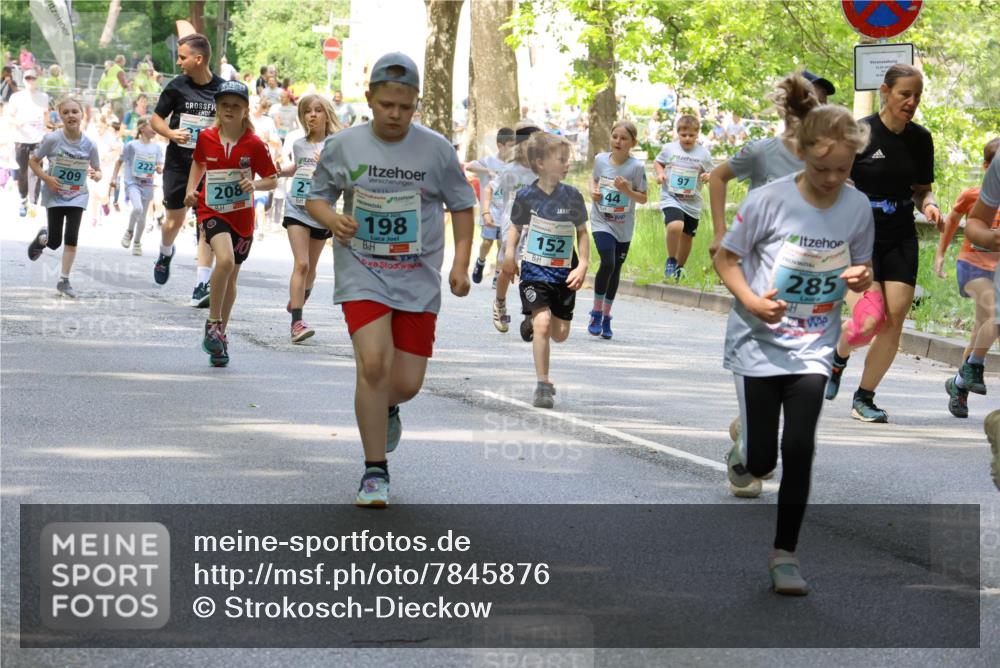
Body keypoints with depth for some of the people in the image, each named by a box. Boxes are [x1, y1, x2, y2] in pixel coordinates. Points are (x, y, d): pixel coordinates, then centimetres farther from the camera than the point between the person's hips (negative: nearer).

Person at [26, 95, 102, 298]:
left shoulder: (89, 145, -8)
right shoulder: (52, 139, -14)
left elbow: (98, 171, 4)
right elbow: (33, 160, -3)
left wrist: (96, 175, -20)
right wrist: (46, 178, -17)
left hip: (78, 196, 1)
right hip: (54, 195, -1)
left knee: (72, 239, -8)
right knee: (54, 243, 0)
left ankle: (64, 281, 3)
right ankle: (43, 237, 38)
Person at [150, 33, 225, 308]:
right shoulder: (177, 86, -3)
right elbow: (156, 119, 6)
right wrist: (172, 133, -13)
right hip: (178, 164, 1)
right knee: (175, 221, 10)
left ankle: (202, 287, -8)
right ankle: (165, 254, 45)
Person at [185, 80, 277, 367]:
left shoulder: (254, 144, -8)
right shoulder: (206, 138, -3)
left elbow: (272, 180, -2)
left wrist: (256, 184, -22)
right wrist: (191, 189, 4)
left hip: (242, 216, 1)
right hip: (212, 211, -1)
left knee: (231, 277, 11)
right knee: (225, 260, -27)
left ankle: (220, 335, 27)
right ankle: (213, 323, -12)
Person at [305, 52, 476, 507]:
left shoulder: (435, 149, -1)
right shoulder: (343, 146, -1)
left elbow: (461, 205, 9)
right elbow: (316, 197, 11)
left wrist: (460, 264, -1)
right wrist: (332, 219, -12)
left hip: (418, 279, 1)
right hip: (362, 273, -1)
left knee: (407, 381, -2)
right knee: (373, 362, -20)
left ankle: (387, 407, 39)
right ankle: (375, 472, -8)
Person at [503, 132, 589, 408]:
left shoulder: (572, 196, -2)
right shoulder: (526, 196, -6)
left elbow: (582, 232, 7)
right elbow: (516, 227, 9)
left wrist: (582, 265, -3)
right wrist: (510, 250, -9)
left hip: (565, 273, 3)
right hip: (534, 269, -3)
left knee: (560, 333, 7)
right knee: (542, 324, -17)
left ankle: (533, 318, 43)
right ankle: (543, 385, -10)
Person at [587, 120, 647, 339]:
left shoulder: (636, 167, -10)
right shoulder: (601, 159, -4)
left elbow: (643, 198, -5)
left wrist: (627, 190, -23)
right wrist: (593, 191, -4)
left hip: (624, 226, 1)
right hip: (601, 222, -1)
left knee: (616, 270, 10)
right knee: (607, 263, -20)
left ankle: (606, 316, 26)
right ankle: (596, 313, -6)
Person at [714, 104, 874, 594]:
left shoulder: (857, 208, -5)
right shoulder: (769, 200, -16)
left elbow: (861, 266, 10)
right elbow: (725, 258, -6)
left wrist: (861, 277, -15)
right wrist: (750, 300, -23)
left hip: (813, 348, 2)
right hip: (759, 345, -2)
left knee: (799, 449, -9)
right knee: (762, 456, 1)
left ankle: (785, 554, 4)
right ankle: (743, 459, 40)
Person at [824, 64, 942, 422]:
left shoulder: (920, 139, 4)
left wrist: (928, 204, -8)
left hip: (900, 239, 4)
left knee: (894, 322, -6)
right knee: (870, 321, -16)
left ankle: (864, 399, 10)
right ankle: (838, 357, 20)